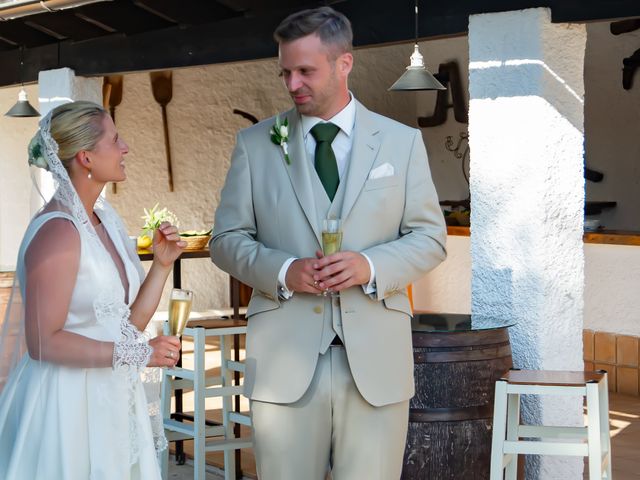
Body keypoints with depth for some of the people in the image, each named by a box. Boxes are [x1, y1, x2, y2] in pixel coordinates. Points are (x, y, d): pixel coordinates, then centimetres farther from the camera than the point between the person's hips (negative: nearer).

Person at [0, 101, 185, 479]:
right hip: (68, 401, -8)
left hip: (112, 398, 8)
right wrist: (138, 353, -17)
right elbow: (43, 341, -21)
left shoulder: (106, 220, 7)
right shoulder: (58, 230, -19)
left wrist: (162, 264, -3)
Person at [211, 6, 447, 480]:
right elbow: (227, 239, 6)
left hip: (376, 357, 0)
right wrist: (282, 271, -13)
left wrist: (372, 266, -14)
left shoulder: (402, 141, 6)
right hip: (284, 356, 0)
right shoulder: (255, 144, 6)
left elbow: (430, 237, 5)